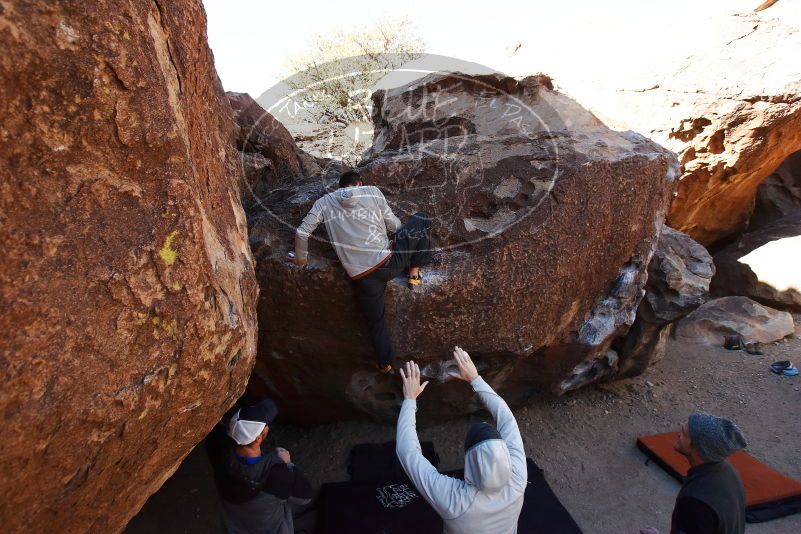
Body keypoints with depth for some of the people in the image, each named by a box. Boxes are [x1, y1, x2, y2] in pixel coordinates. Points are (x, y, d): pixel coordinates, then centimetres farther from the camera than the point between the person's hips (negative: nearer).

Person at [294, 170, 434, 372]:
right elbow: (394, 223, 13)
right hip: (389, 262, -2)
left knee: (375, 320, 24)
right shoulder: (372, 191, 7)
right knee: (421, 220, 18)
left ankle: (386, 363, 32)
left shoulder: (325, 202, 10)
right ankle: (415, 273, 20)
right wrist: (408, 239, 33)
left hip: (362, 277, 2)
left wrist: (301, 257, 26)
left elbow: (302, 232, 7)